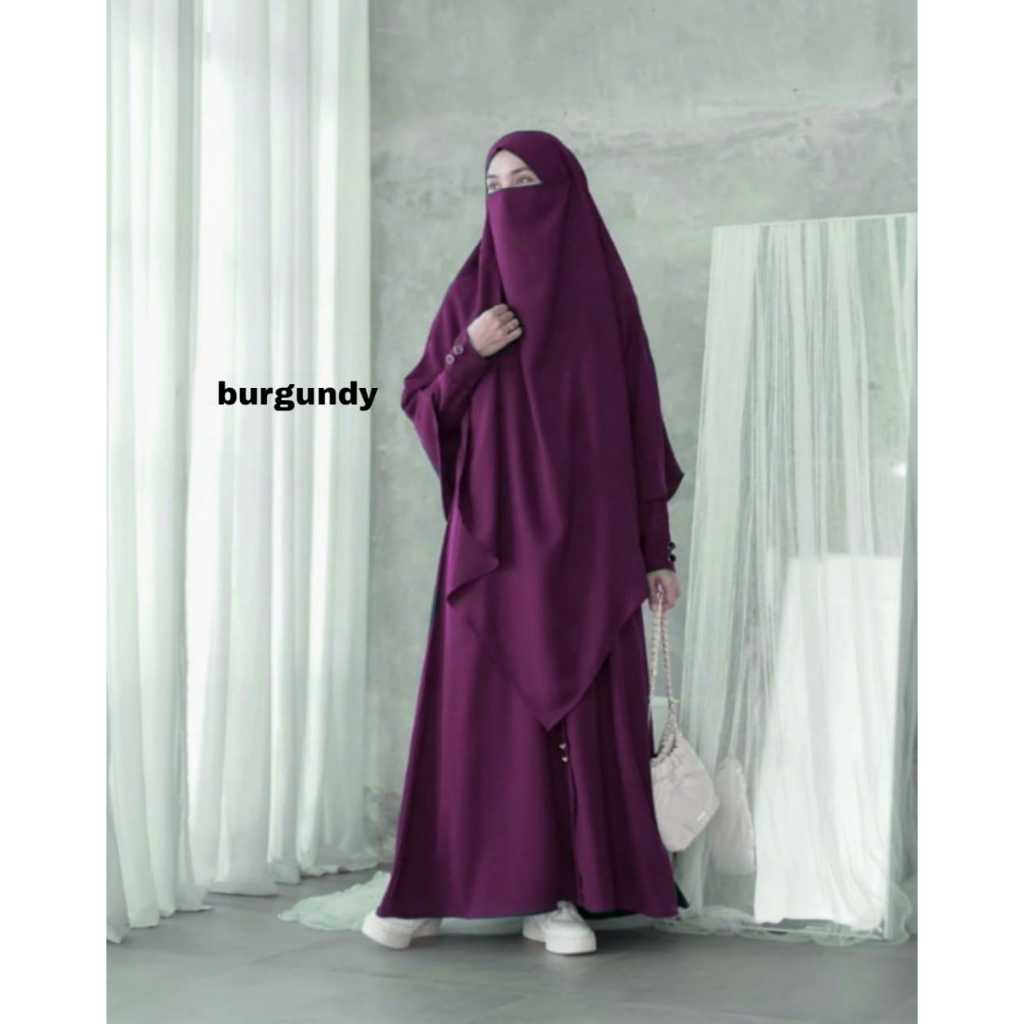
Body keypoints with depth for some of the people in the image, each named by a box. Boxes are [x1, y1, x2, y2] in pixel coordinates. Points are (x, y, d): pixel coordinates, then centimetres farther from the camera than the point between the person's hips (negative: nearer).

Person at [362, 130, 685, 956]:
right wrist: (469, 354, -14)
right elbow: (422, 410, 6)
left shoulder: (605, 292, 3)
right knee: (474, 705, 0)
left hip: (586, 538, 0)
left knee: (581, 707, 0)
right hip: (492, 532, 1)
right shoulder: (472, 292, 6)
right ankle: (434, 888, 8)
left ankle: (557, 895, 7)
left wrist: (656, 545, 1)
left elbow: (641, 421, 4)